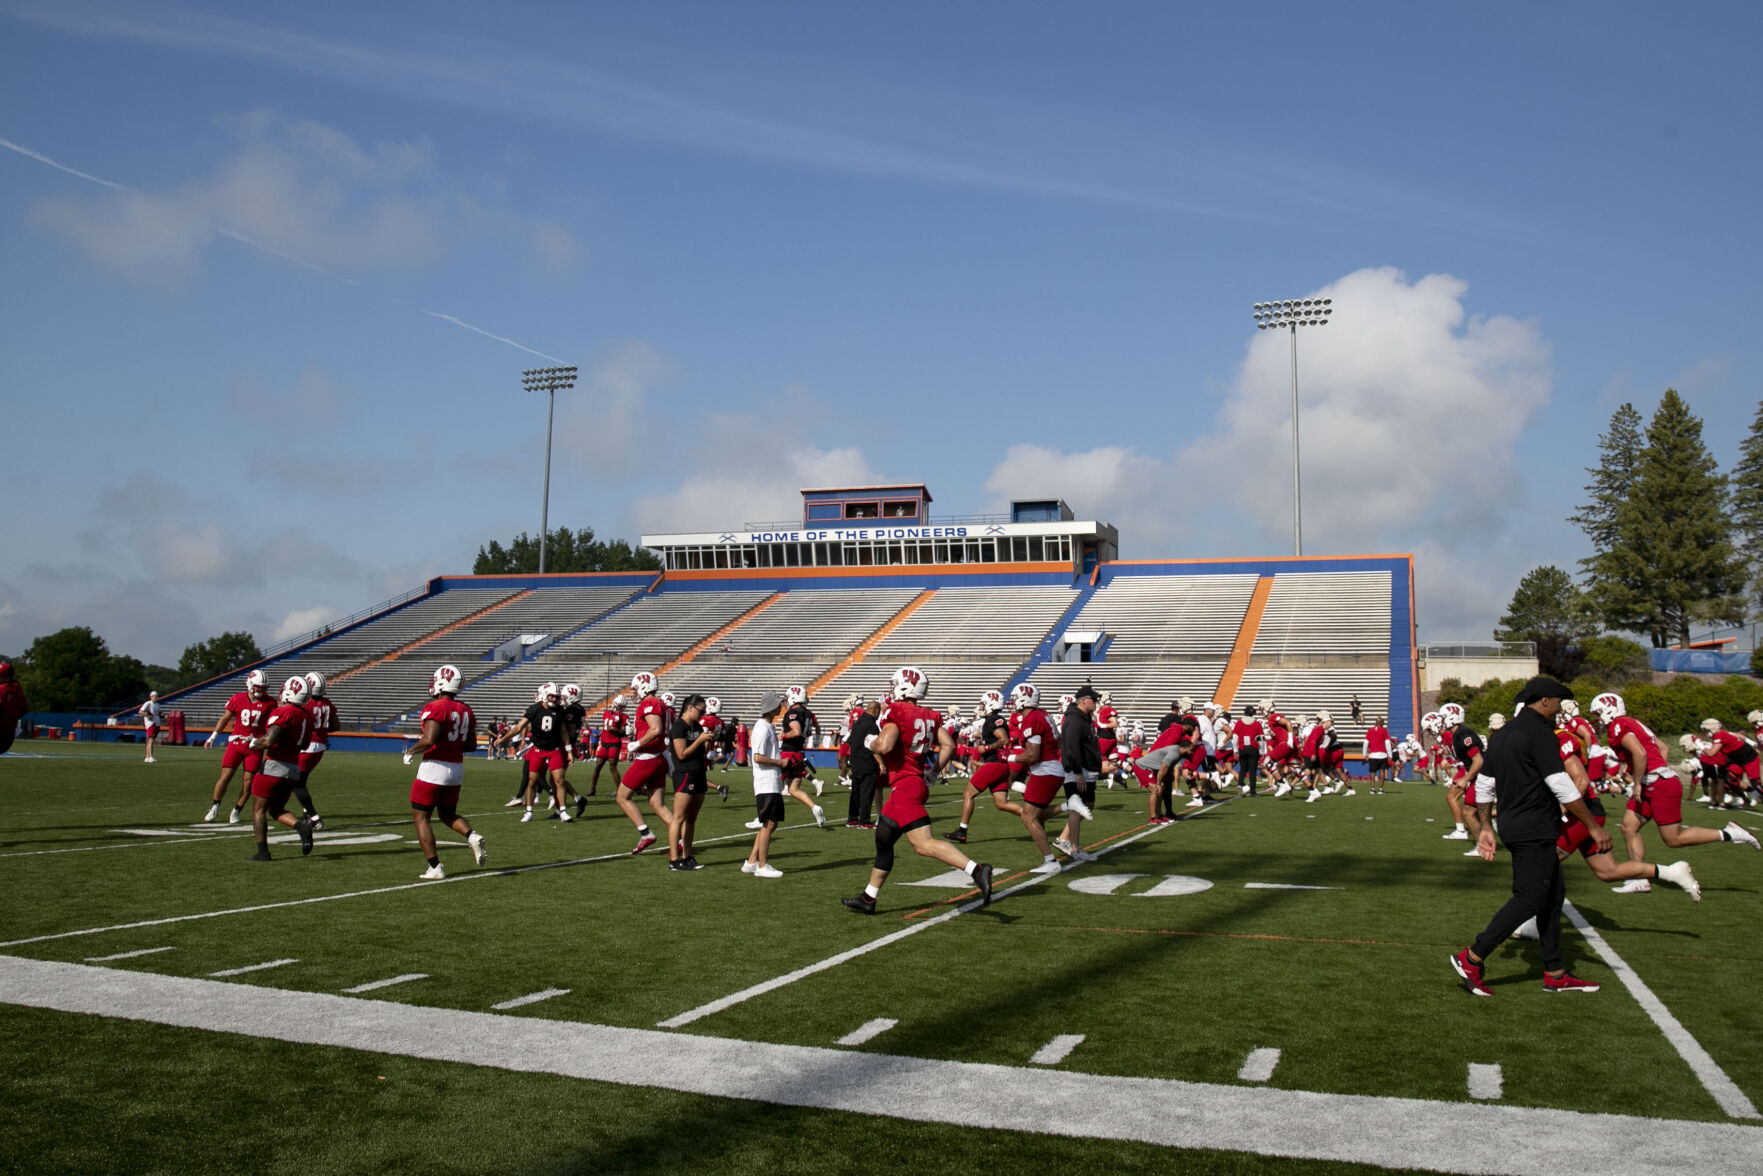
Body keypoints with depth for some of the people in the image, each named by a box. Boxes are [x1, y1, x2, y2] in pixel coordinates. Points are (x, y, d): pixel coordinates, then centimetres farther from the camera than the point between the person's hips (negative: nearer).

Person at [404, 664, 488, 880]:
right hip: (457, 768, 7)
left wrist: (411, 751, -8)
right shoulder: (466, 711, 8)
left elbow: (429, 740, -25)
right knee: (449, 815, 22)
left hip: (434, 767, -7)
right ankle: (472, 836, -7)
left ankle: (435, 868, 2)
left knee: (420, 817, 6)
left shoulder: (435, 708, -15)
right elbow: (471, 744, 11)